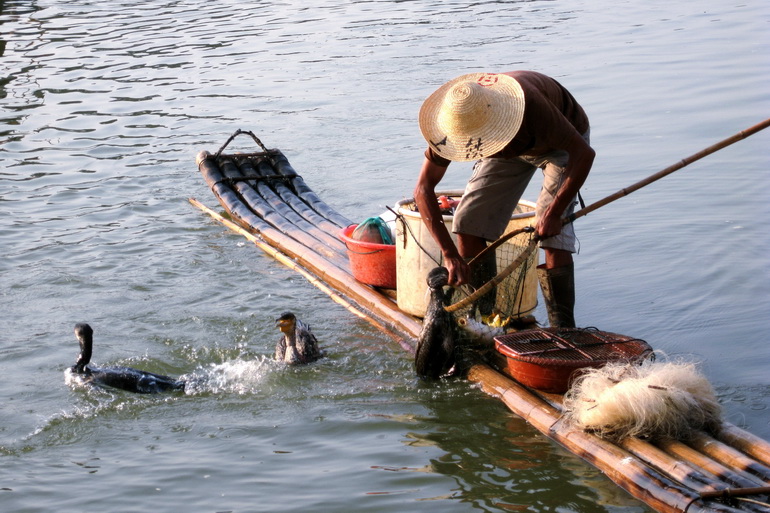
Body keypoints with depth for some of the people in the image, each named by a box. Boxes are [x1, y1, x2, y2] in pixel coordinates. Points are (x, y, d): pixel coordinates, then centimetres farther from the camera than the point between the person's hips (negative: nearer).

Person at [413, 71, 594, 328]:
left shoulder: (529, 104, -44)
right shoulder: (455, 119, -30)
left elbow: (584, 153, -33)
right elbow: (423, 188, -24)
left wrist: (554, 213, -33)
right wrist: (450, 255, -31)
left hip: (562, 144, -4)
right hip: (512, 146, 5)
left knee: (553, 236, -21)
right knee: (469, 224, -10)